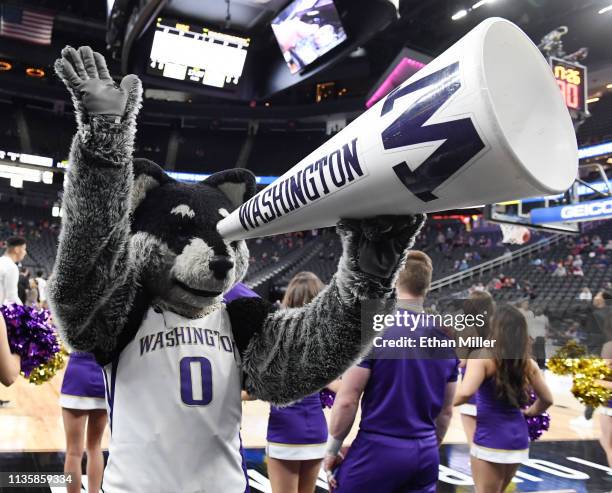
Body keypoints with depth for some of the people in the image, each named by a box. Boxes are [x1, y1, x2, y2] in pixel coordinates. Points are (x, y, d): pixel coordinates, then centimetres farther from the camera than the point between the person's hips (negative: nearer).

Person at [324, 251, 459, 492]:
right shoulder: (445, 337, 5)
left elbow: (347, 400, -13)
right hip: (425, 456, 6)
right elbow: (446, 411, 12)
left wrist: (332, 449, -1)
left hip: (378, 451, -5)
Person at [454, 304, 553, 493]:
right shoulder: (528, 363, 7)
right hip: (518, 437, 7)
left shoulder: (482, 357, -13)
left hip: (491, 437, -7)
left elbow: (465, 393, -26)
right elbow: (547, 400, 15)